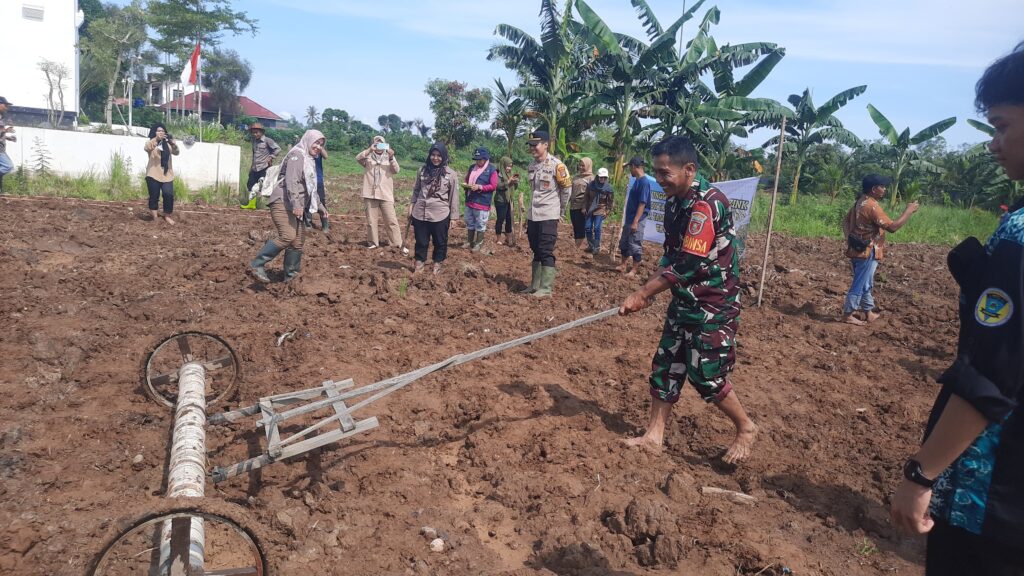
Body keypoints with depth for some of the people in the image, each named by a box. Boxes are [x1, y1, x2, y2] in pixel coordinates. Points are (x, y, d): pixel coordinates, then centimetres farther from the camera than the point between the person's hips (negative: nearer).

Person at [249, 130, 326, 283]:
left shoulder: (310, 160, 23)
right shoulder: (297, 155, -7)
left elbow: (311, 188, 33)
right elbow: (291, 181, -20)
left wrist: (319, 205, 31)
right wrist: (296, 204, -28)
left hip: (296, 206, 10)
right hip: (283, 202, -10)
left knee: (298, 241, 6)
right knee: (288, 236, -23)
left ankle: (290, 276, 14)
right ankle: (257, 264, -14)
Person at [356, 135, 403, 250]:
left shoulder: (389, 157, 7)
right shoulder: (368, 157, 6)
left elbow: (396, 170, -7)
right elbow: (358, 158, -15)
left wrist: (391, 158, -23)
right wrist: (370, 150, -28)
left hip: (386, 195, -1)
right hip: (370, 194, 1)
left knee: (391, 220, -2)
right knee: (371, 220, 8)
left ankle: (398, 244, 2)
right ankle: (373, 242, 20)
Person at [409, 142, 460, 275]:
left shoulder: (451, 174, -5)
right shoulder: (423, 170, 5)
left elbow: (454, 197, -3)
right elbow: (416, 190, 14)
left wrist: (453, 217, -3)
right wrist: (412, 205, 11)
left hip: (440, 215, -2)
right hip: (420, 213, 3)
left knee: (440, 242, 11)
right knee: (421, 241, 13)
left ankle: (437, 265, 28)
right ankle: (419, 264, 27)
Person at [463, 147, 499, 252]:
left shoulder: (492, 170, -8)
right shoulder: (472, 167, 11)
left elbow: (493, 186, -12)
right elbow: (466, 180, 23)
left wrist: (479, 187, -21)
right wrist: (465, 184, -1)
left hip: (482, 203, -6)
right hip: (469, 201, 7)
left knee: (480, 225, 0)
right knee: (469, 223, 15)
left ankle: (479, 244, 10)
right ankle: (469, 242, 27)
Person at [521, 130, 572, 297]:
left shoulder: (556, 165, -12)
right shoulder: (531, 166, 9)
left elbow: (567, 188, -5)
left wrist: (560, 211, 0)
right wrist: (533, 208, 16)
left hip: (549, 216, -7)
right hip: (533, 215, 7)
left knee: (546, 252, -6)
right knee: (536, 250, 14)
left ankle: (546, 288, -3)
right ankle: (535, 284, 22)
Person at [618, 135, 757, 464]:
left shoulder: (707, 204, -23)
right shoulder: (674, 202, 5)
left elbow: (689, 264, -26)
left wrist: (642, 295, -22)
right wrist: (647, 293, 0)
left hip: (714, 305, -9)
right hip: (685, 302, 9)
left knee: (706, 374, -2)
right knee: (665, 366, 9)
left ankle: (746, 428, 21)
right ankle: (654, 435, 19)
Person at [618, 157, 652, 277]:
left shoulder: (644, 182, -17)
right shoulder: (637, 181, 12)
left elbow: (642, 203, -21)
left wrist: (635, 222, -24)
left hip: (637, 221, -10)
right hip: (629, 219, 10)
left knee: (635, 246, -2)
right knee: (623, 243, 17)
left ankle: (633, 270, 6)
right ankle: (624, 266, 27)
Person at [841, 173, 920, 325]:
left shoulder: (860, 202, 8)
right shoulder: (872, 206, -22)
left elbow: (846, 221, 14)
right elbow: (892, 227, -23)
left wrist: (850, 239, 9)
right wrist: (908, 211, -13)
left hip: (859, 250, 10)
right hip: (867, 252, -10)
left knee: (866, 283, 18)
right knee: (860, 285, -1)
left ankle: (869, 312, 29)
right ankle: (848, 315, 6)